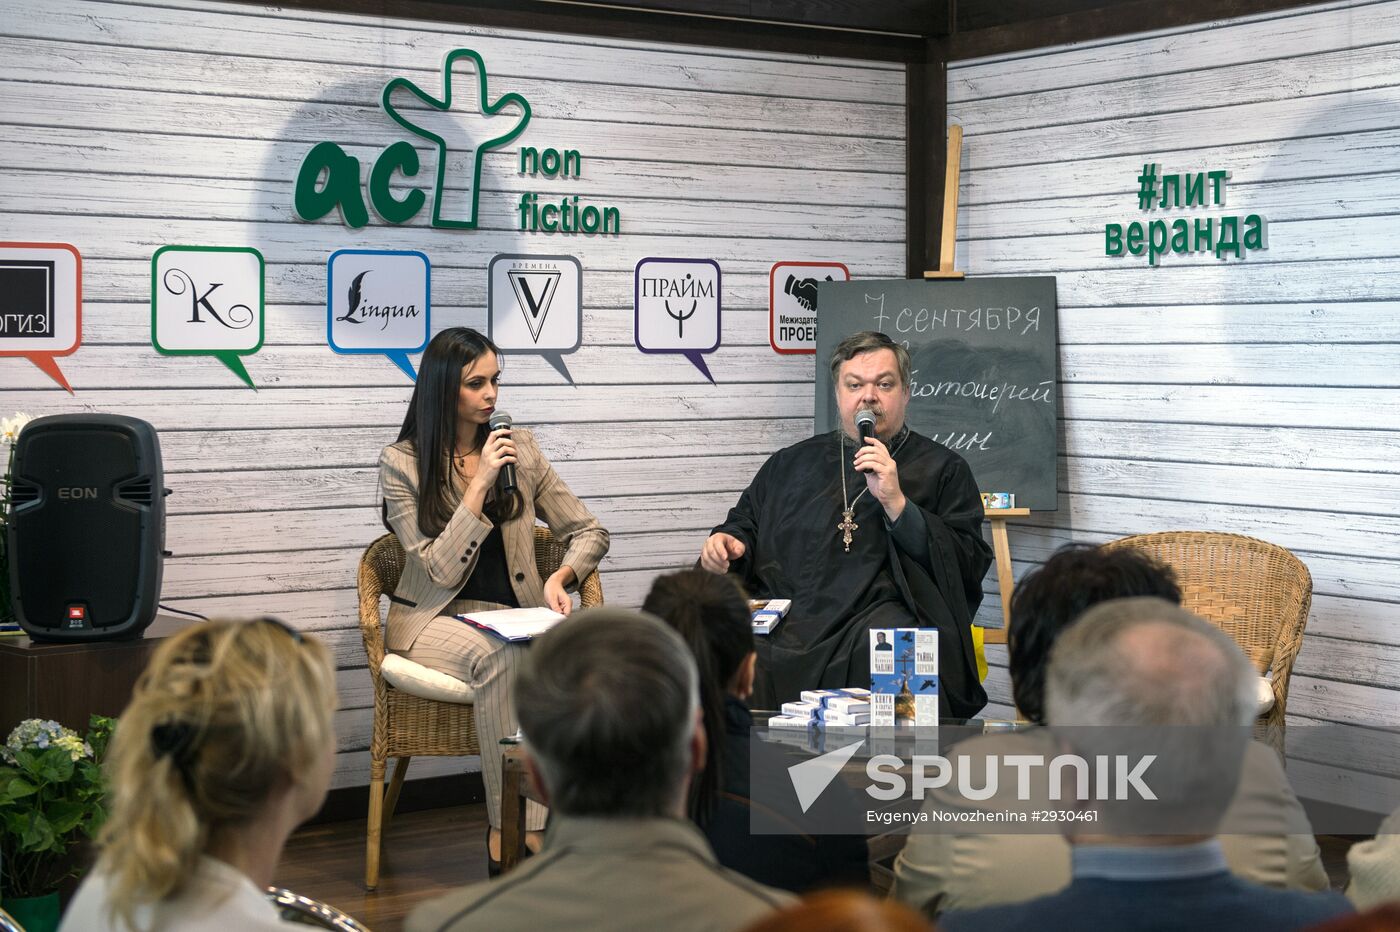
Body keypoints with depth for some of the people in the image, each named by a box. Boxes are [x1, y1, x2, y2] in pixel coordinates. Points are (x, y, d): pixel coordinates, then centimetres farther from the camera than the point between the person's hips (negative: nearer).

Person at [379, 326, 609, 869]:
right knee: (501, 653, -38)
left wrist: (560, 576, -8)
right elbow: (441, 570, -9)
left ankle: (506, 836, -33)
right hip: (434, 621, -3)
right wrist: (480, 485, -15)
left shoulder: (519, 449, 10)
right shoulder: (402, 463, -2)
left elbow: (588, 532, 13)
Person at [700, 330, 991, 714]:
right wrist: (724, 543, 10)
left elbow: (969, 566, 3)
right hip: (781, 620, 3)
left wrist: (896, 503, -6)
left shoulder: (942, 469, 15)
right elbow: (744, 525, 35)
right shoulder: (790, 463, 26)